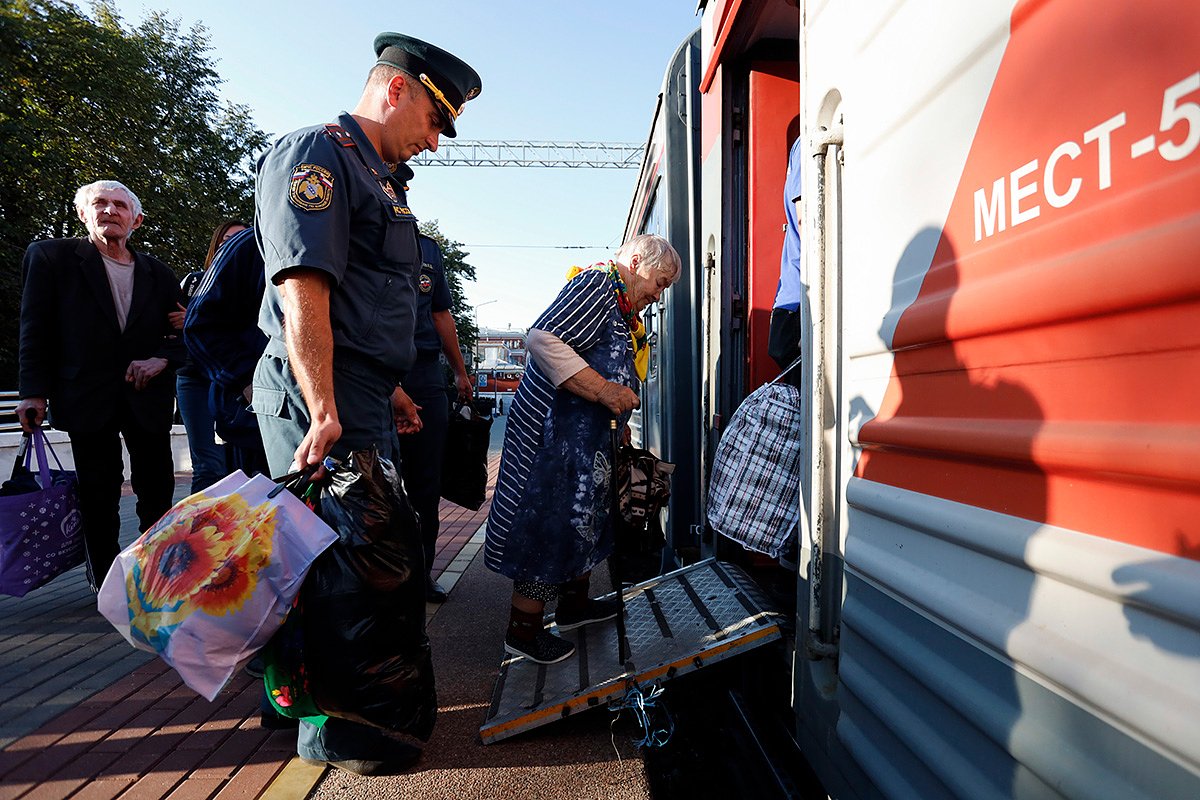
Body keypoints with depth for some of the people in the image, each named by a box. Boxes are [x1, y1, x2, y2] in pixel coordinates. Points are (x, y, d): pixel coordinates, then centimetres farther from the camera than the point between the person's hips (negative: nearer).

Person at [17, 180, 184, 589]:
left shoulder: (158, 274, 11)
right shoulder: (50, 256, 3)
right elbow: (35, 329, 0)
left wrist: (162, 358, -8)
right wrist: (34, 391, -6)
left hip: (148, 398, 3)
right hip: (88, 397, -2)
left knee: (158, 491, 6)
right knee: (98, 497, 4)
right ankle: (106, 583, 17)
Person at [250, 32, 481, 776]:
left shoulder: (382, 177, 22)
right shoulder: (315, 154, -8)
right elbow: (303, 290, -20)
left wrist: (389, 386, 24)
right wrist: (324, 411, -27)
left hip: (364, 394, 10)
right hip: (320, 394, -10)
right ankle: (327, 727, 15)